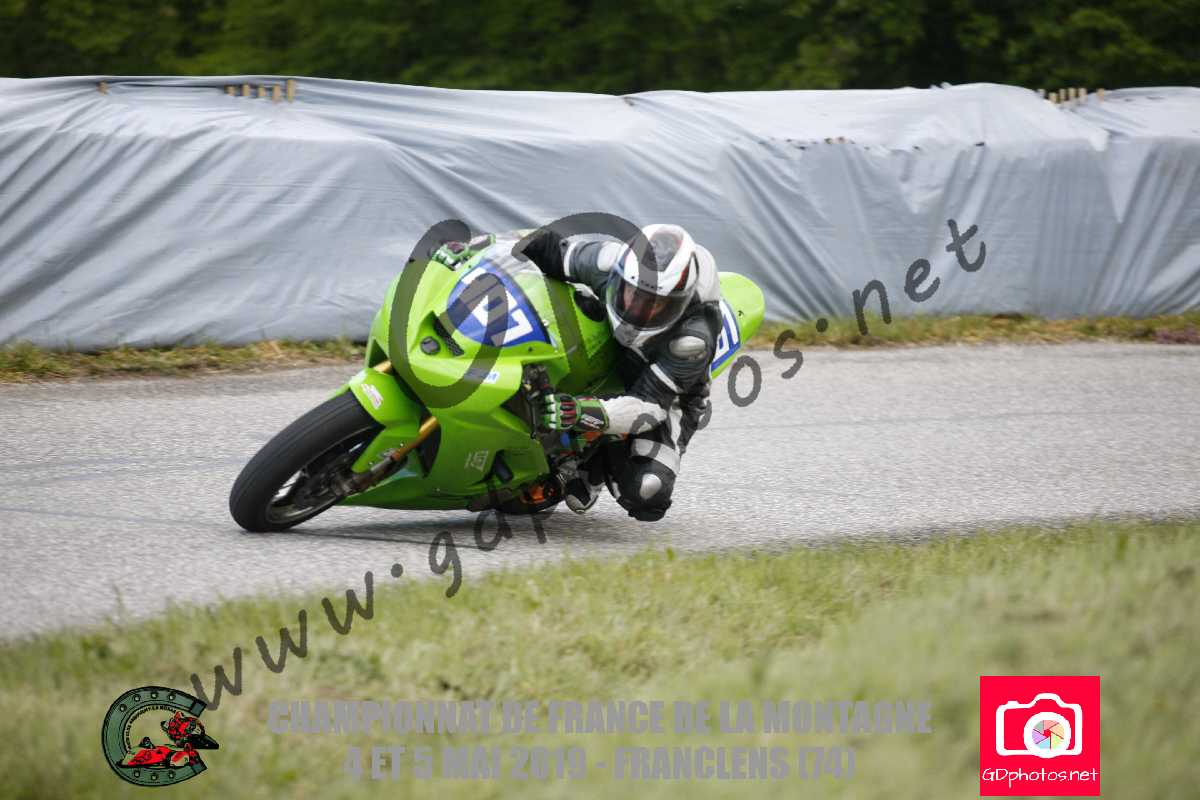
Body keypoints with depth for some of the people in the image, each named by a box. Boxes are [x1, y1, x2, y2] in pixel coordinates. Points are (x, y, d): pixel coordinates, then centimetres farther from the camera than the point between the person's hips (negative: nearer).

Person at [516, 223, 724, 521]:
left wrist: (585, 413, -58)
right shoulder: (609, 262, -29)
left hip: (667, 398, -4)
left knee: (647, 496, -26)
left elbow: (649, 406, -41)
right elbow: (554, 249, -9)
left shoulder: (695, 337, -39)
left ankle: (606, 461, 7)